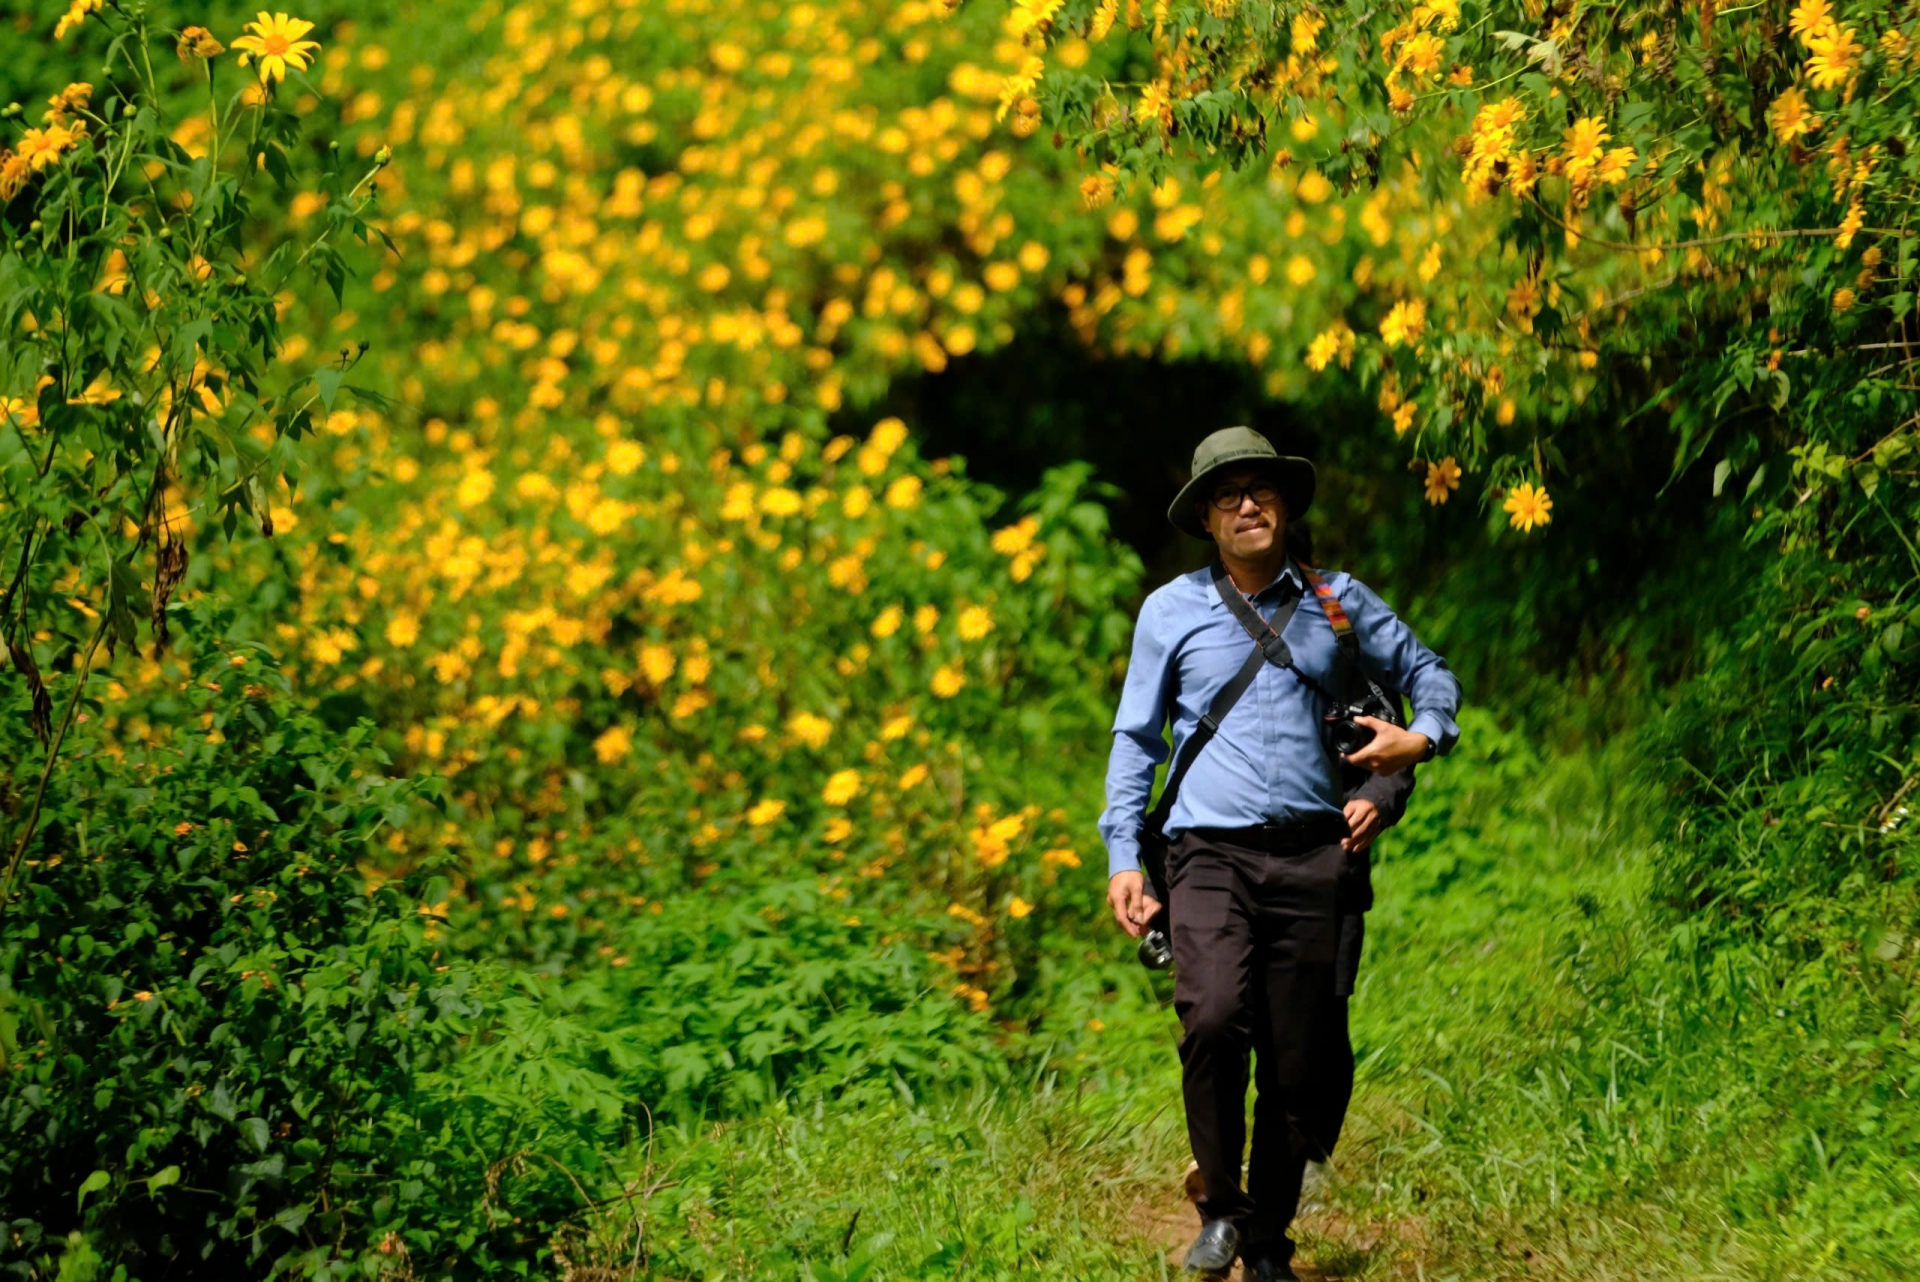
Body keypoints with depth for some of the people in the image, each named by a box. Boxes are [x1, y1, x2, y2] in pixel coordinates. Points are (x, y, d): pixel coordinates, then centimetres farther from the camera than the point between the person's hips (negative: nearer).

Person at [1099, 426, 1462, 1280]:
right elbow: (1135, 739, 15)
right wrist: (1122, 858, 7)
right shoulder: (1170, 611, 10)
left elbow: (1427, 672, 24)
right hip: (1211, 854, -2)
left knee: (1300, 1062, 1)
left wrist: (1424, 736, 2)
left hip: (1313, 857, 2)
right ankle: (1219, 1209, -9)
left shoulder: (1339, 602, 12)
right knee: (1214, 1019, -26)